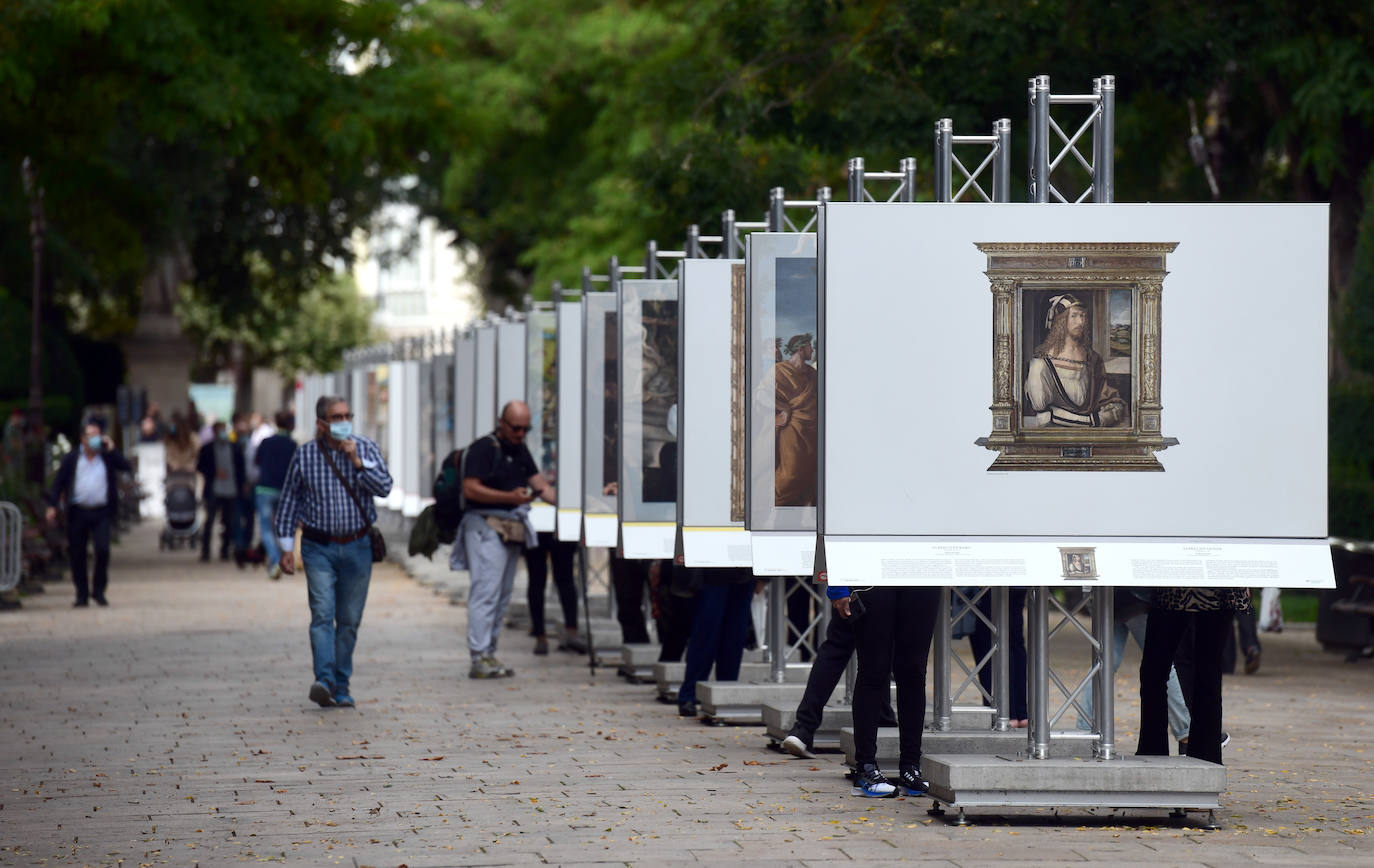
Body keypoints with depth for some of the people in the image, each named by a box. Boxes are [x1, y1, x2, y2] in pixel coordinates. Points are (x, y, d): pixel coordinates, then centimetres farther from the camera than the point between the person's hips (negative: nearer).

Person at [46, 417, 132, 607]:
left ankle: (99, 590, 3)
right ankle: (81, 594, 14)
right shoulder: (71, 459, 7)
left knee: (103, 549, -12)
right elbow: (58, 482, 6)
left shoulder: (108, 457, 8)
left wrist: (111, 450, -8)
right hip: (78, 512, 1)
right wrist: (52, 506, -4)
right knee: (76, 554, 3)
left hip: (101, 513, -1)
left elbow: (127, 468, -3)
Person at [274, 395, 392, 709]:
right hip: (318, 548, -2)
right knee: (322, 614, -16)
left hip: (357, 547, 2)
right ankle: (324, 680, -27)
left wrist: (357, 461, -18)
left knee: (349, 621, 6)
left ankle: (341, 687, 15)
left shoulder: (366, 449, 2)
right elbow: (288, 502, 5)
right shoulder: (304, 456, 0)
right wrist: (286, 548, 3)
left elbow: (384, 488, -8)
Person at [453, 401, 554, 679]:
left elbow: (539, 482, 15)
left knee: (502, 595, 9)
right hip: (485, 527, -9)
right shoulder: (483, 448, -8)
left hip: (512, 530, 9)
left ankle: (489, 654, 13)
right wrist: (510, 497, -23)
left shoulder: (520, 450, 19)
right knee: (486, 591, -13)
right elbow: (471, 489, -16)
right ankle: (479, 658, -16)